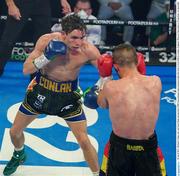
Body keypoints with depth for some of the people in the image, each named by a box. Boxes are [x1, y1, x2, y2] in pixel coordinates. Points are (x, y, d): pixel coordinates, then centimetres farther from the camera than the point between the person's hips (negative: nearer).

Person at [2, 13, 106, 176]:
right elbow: (26, 69, -18)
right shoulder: (47, 40, -23)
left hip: (68, 95, -2)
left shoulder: (89, 51, -26)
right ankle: (19, 155, 49)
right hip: (41, 89, 2)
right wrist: (46, 57, -35)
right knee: (15, 131, 15)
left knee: (84, 141, -8)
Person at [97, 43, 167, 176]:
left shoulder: (110, 87, -19)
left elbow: (102, 104, 4)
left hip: (119, 146, -1)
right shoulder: (156, 82, -16)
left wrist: (106, 78, 12)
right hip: (148, 146, 1)